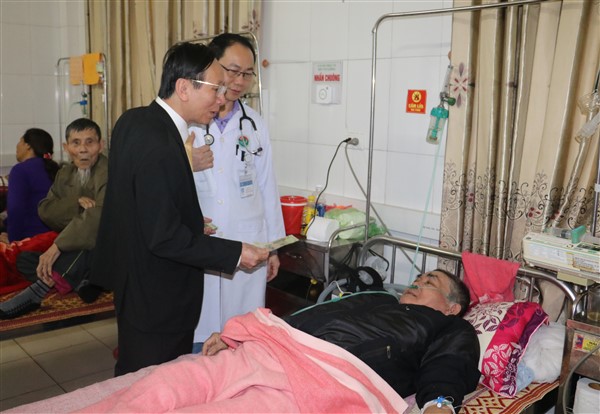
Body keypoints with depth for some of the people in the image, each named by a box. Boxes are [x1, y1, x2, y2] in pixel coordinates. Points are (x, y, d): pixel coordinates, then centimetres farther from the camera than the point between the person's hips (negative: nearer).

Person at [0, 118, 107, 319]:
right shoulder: (64, 174, 9)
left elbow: (97, 216, -32)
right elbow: (45, 210, 0)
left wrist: (57, 246, -37)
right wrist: (77, 202, -19)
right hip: (71, 251, 7)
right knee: (24, 259, -8)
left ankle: (38, 291, -32)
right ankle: (81, 282, -22)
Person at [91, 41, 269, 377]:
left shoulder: (132, 121, 3)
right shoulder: (160, 147, -27)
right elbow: (165, 238, -26)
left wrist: (191, 222, 8)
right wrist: (234, 254, -20)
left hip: (130, 280, 10)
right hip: (158, 299, -10)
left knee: (133, 380, 25)